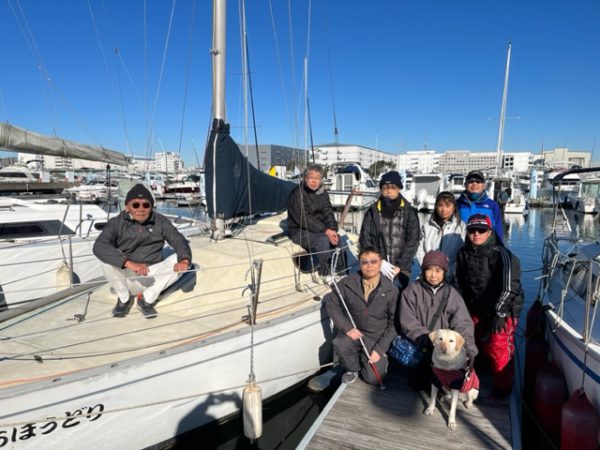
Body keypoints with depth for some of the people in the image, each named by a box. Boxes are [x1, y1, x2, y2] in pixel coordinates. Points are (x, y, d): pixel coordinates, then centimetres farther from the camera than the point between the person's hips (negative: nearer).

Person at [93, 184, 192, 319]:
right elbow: (99, 246, -26)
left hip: (154, 276, 2)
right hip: (127, 278, -1)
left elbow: (179, 240, -11)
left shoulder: (160, 221, -2)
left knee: (178, 259, -20)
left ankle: (147, 299, -8)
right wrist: (130, 263, -42)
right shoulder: (116, 223, -9)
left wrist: (184, 260, -36)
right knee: (107, 260, -27)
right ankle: (124, 298, -2)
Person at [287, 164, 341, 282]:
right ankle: (325, 272, -13)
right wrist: (325, 230, -28)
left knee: (339, 239, -17)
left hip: (318, 229, 6)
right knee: (323, 239, -31)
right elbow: (303, 219, -23)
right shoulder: (297, 194, -16)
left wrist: (332, 230, -16)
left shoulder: (322, 193, 5)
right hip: (299, 231, -6)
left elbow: (328, 213, 3)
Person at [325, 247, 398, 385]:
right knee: (340, 345, -31)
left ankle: (380, 357, 25)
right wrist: (347, 327, -14)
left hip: (377, 337, 0)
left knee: (373, 378, -10)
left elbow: (393, 323, -6)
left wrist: (380, 349, -12)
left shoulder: (391, 290, -11)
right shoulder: (347, 283, -11)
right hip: (353, 331, 1)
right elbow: (331, 303, -3)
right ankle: (353, 368, 4)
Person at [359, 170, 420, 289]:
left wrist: (400, 266, -8)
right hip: (377, 267, 0)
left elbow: (412, 241, 1)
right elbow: (365, 239, 2)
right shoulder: (373, 211, 6)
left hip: (401, 269, 0)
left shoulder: (409, 212, 5)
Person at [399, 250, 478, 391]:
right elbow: (408, 324, -11)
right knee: (418, 384, -6)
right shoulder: (412, 290, -7)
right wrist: (428, 340, -23)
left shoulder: (452, 294, -1)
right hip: (418, 347, -1)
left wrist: (469, 349, -26)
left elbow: (462, 324, -11)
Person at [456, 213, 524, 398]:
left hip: (504, 310, -5)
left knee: (499, 349, -7)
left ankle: (503, 386, 15)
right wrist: (468, 306, 12)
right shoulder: (464, 254, -2)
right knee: (481, 346, 15)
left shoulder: (502, 255, -21)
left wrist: (499, 313, -30)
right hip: (477, 310, 6)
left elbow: (509, 287, -27)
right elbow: (461, 282, 10)